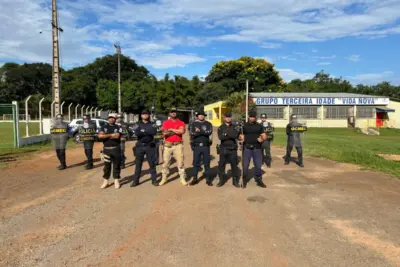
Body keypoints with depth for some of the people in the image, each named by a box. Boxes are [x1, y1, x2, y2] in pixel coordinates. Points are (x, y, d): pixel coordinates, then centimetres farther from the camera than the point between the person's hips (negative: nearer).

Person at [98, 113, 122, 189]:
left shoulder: (118, 127, 3)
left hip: (116, 149, -1)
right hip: (106, 149, 1)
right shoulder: (104, 127, 9)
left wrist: (106, 136, -7)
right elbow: (100, 136, -7)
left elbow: (117, 136, -15)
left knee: (116, 165, 4)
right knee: (106, 165, 6)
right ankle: (105, 181, 14)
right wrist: (111, 135, -12)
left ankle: (116, 181, 13)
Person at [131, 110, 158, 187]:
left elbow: (154, 132, -16)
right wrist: (148, 132, -14)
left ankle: (154, 180, 12)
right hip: (140, 146, 1)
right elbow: (136, 133, -13)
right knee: (138, 164, 6)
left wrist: (143, 131, -13)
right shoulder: (138, 124, 7)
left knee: (152, 163, 3)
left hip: (150, 146, -1)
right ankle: (135, 180, 14)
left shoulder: (152, 124, 5)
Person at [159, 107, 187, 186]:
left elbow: (182, 131, -15)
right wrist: (176, 131, -15)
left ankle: (183, 179, 10)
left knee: (180, 162, 2)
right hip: (168, 145, 1)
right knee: (165, 162, 6)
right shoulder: (165, 122, 7)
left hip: (178, 145, -1)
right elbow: (164, 133, -7)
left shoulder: (181, 122, 4)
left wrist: (171, 129, -10)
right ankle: (164, 178, 16)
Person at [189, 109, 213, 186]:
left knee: (207, 163, 5)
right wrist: (203, 132, -15)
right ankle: (195, 179, 16)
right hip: (196, 146, 1)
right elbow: (192, 134, -6)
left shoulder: (208, 124, 6)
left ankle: (208, 179, 13)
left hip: (206, 146, -1)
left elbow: (209, 132, -14)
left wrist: (199, 131, -14)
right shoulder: (194, 124, 9)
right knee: (196, 163, 7)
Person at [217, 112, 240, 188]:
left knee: (234, 165, 4)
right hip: (223, 149, 0)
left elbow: (236, 135, -14)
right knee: (221, 165, 4)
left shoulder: (234, 127, 5)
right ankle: (221, 180, 17)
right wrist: (231, 135, -15)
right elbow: (220, 137, -13)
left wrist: (226, 134, -15)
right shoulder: (221, 128, 4)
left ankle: (235, 181, 15)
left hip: (233, 149, 0)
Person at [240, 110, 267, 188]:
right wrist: (241, 137, -20)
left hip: (257, 148, 2)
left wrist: (262, 138, -13)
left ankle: (259, 180, 20)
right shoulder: (244, 126, 3)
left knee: (258, 165, 7)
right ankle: (244, 181, 16)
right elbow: (241, 136, 3)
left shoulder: (259, 126, 8)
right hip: (247, 148, -2)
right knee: (245, 165, 3)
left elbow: (264, 136, 9)